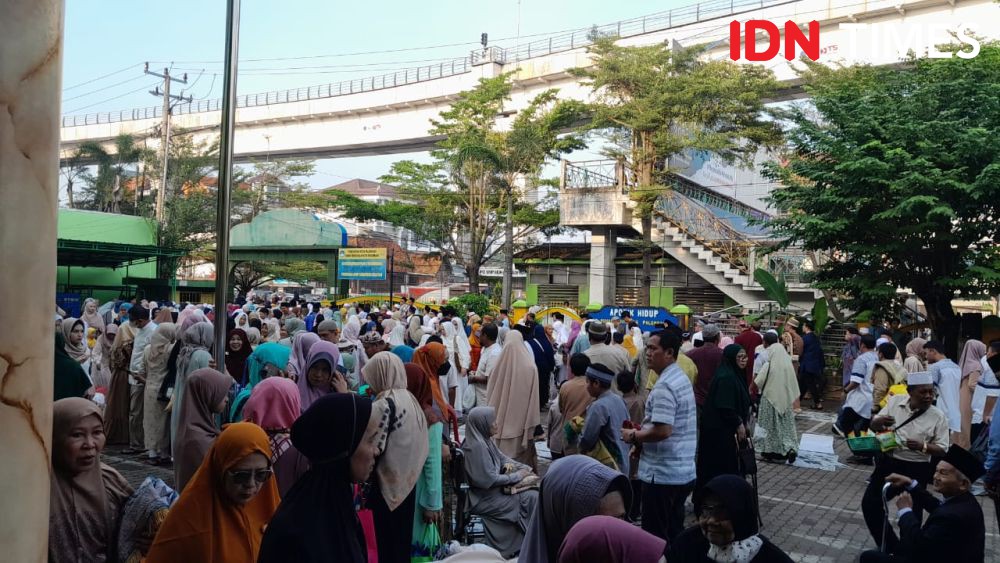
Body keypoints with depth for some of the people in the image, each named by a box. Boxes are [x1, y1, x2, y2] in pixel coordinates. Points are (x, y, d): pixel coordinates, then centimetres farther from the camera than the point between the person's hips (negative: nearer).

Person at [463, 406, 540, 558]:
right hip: (484, 498, -9)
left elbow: (500, 456, 20)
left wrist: (508, 463, -2)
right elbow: (489, 479, -25)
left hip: (493, 490, 9)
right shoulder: (477, 445, -24)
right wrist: (517, 476, -16)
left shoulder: (485, 439, 4)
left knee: (533, 489, 0)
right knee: (531, 497, -10)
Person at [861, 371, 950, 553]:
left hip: (916, 470, -3)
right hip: (888, 462, 3)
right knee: (869, 504, 4)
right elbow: (873, 426, 5)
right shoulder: (895, 401, -2)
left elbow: (942, 449, -6)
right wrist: (880, 421, -18)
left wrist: (922, 446, -25)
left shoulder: (938, 416, -10)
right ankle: (889, 547, 21)